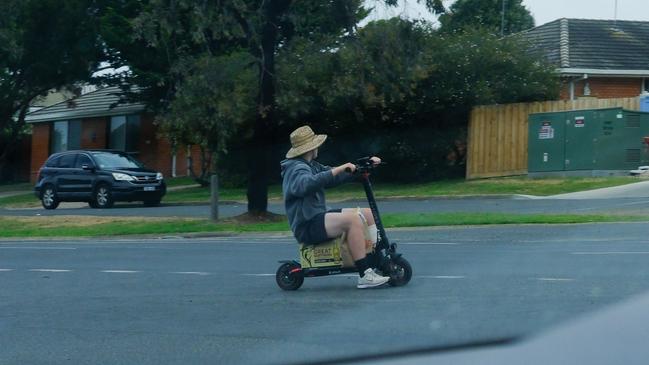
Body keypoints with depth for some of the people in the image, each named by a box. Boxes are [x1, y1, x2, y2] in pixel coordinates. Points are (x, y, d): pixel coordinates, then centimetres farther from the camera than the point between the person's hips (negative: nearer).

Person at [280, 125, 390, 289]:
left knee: (369, 214, 8)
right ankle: (364, 276, -32)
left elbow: (336, 177, 20)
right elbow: (306, 183, -35)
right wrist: (338, 169, -38)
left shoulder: (312, 165, 19)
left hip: (319, 217, 10)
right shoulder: (296, 168, -12)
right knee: (353, 219, -30)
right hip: (307, 226, -10)